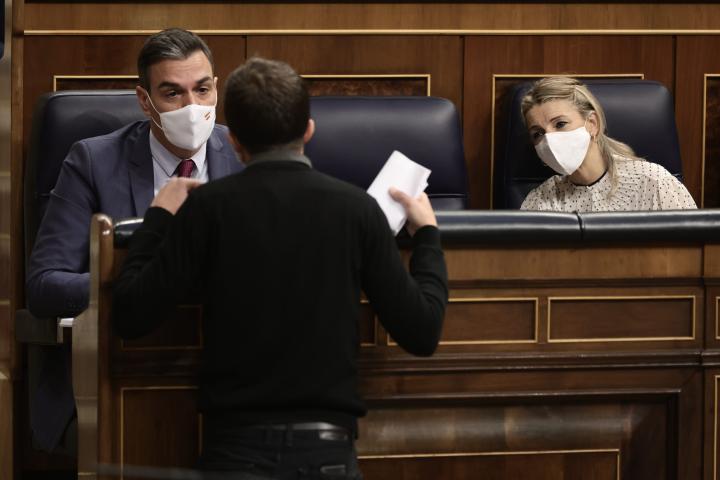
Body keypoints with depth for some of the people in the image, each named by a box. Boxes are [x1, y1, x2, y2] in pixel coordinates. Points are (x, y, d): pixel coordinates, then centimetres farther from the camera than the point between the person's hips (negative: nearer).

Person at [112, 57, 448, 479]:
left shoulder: (209, 207, -4)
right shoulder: (357, 208, -2)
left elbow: (131, 317, -3)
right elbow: (422, 334, 2)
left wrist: (158, 217, 11)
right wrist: (427, 235, 17)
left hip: (236, 445, 0)